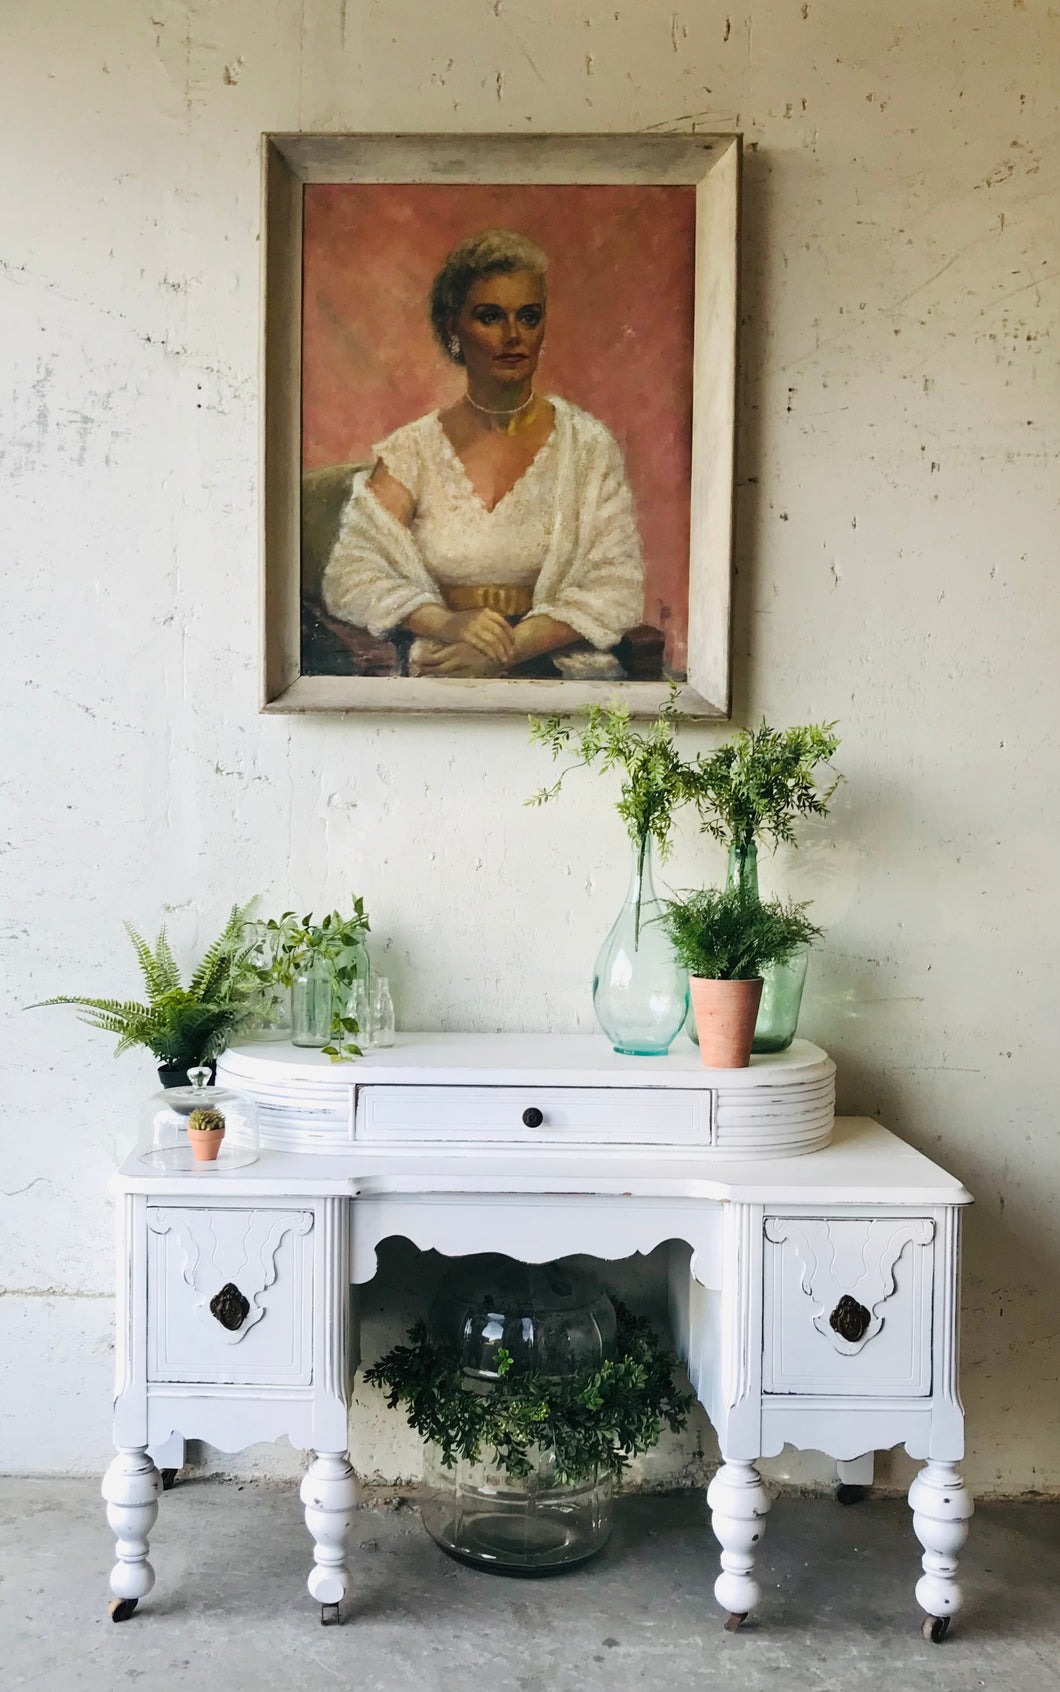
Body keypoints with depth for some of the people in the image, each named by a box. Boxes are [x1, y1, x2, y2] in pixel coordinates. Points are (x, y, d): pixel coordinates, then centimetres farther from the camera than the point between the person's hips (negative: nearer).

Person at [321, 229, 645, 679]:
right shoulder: (412, 449, 8)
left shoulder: (587, 444, 7)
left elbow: (618, 588, -1)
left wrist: (510, 645, -16)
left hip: (561, 669, 1)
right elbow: (347, 575, 1)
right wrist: (446, 623, -17)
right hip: (444, 673, 0)